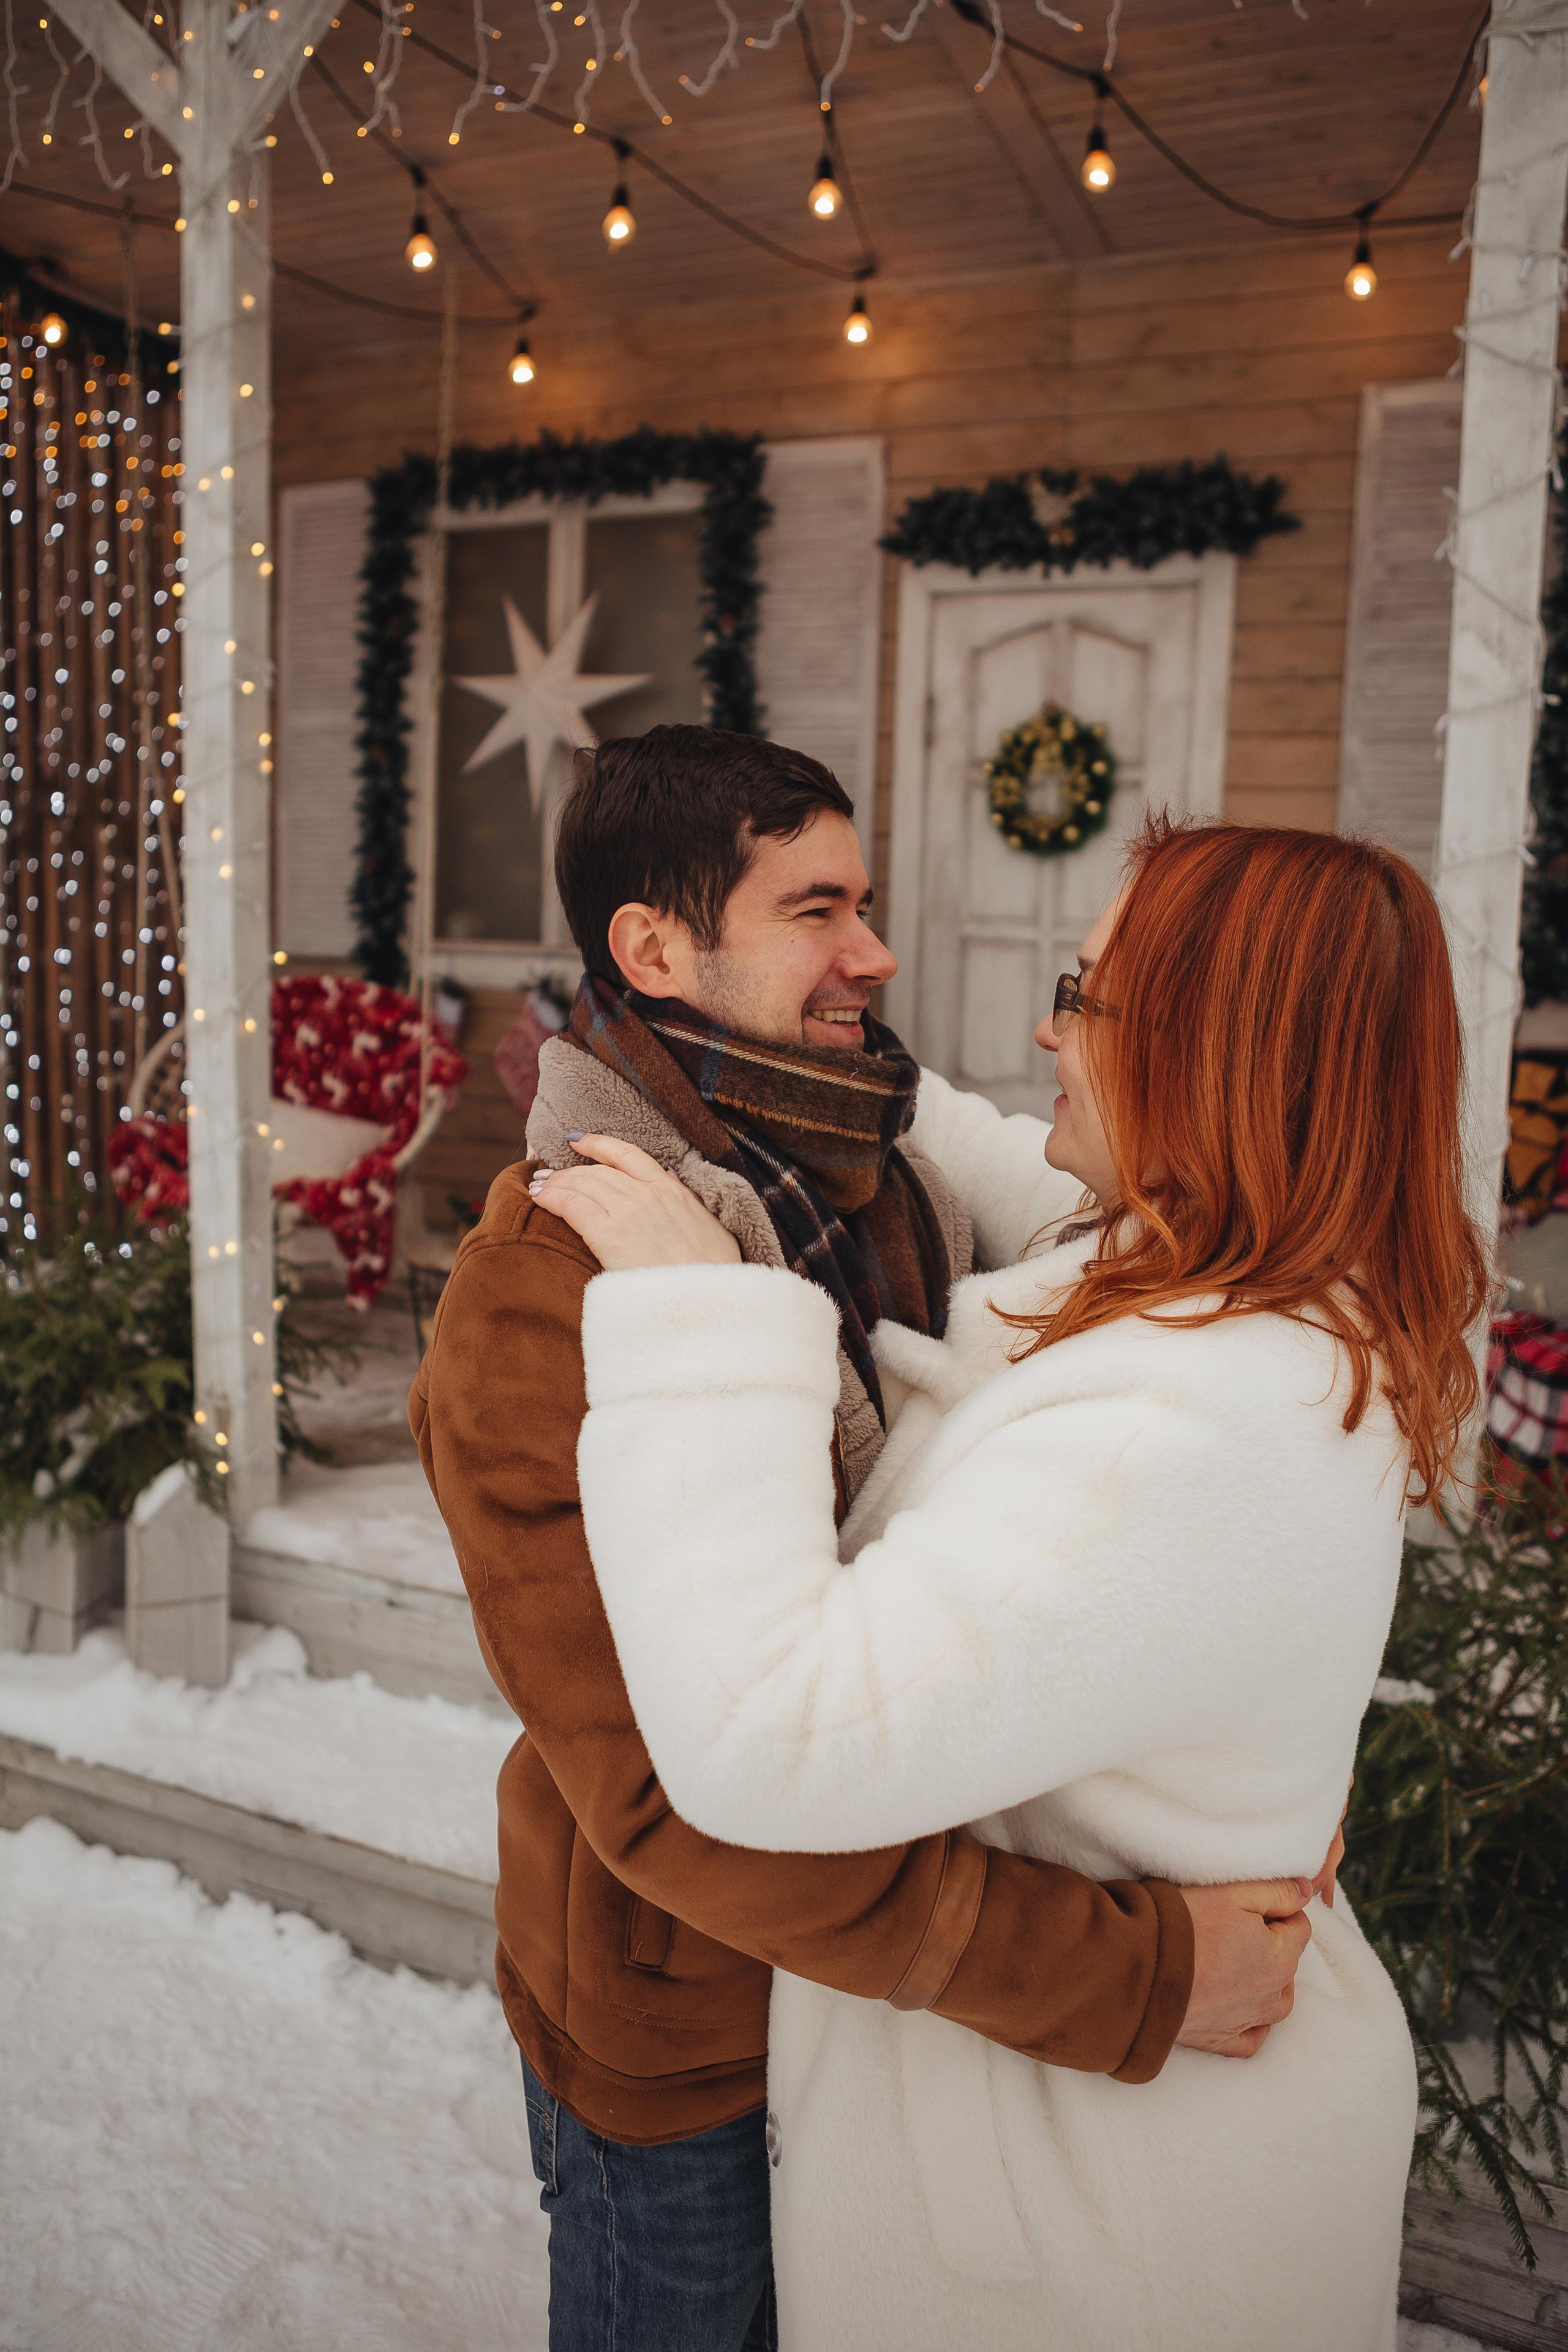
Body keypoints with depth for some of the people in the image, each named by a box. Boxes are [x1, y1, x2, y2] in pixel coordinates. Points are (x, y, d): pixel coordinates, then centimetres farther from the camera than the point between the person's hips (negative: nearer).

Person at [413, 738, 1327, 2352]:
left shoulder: (882, 1190, -4)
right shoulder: (543, 1302, -29)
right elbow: (673, 1801, -32)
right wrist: (1132, 1973, -31)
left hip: (880, 1969, 6)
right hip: (682, 2037, -6)